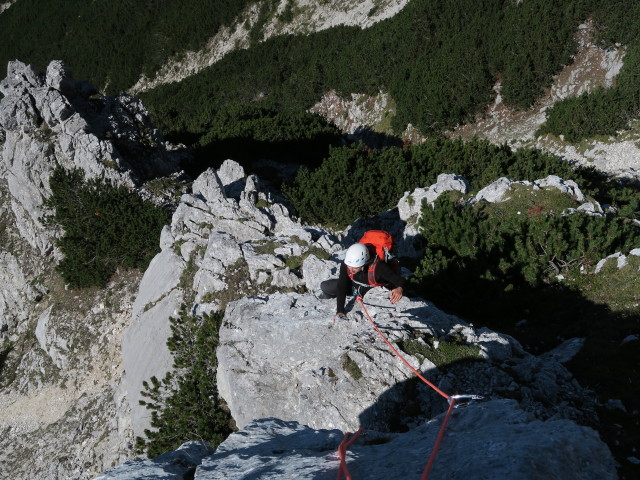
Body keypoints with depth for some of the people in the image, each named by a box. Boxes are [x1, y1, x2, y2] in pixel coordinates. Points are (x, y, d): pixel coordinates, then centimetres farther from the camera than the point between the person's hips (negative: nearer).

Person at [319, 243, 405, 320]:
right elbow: (341, 287, -29)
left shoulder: (378, 267, -44)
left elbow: (399, 280, -36)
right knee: (325, 286, -8)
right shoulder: (345, 264, -31)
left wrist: (400, 289, -60)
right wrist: (340, 311, -37)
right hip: (354, 285, 2)